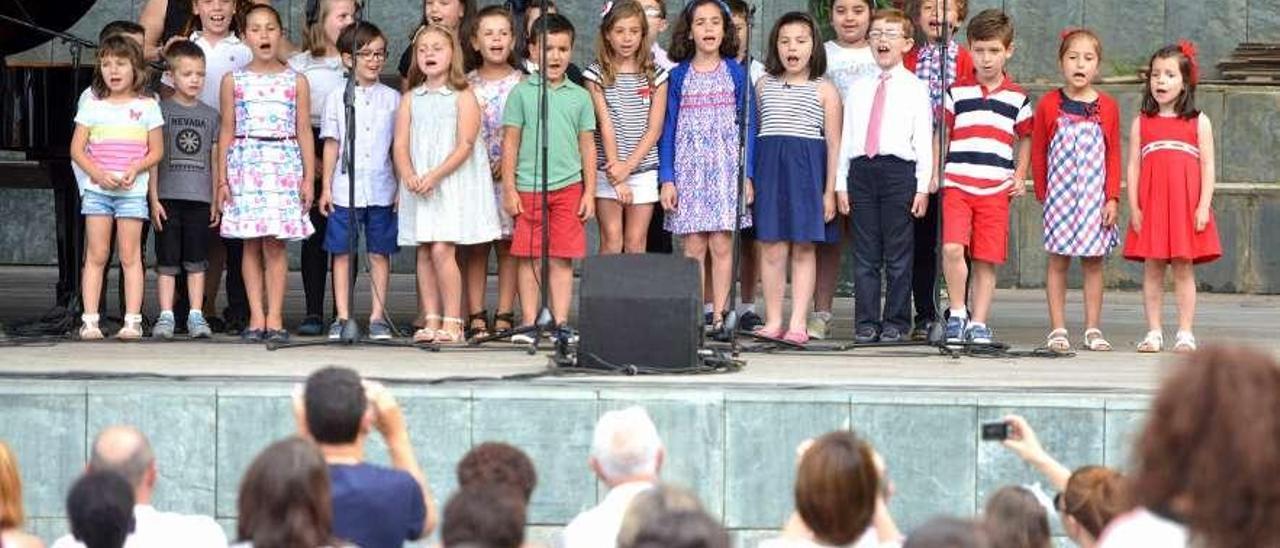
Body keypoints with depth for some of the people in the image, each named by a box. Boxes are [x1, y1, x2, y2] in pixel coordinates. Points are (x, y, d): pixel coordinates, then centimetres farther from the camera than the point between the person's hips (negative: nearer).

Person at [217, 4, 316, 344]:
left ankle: (274, 319, -3)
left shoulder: (296, 81, 6)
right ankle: (256, 319, 4)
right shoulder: (234, 81, 7)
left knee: (275, 244, -5)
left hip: (284, 164, -1)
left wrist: (308, 178, 2)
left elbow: (304, 132, 7)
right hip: (245, 163, 1)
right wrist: (222, 178, 3)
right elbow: (227, 131, 8)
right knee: (251, 244, 1)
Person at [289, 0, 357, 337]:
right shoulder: (300, 65, 4)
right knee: (315, 234, 0)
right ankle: (313, 312, 2)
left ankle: (343, 312, 6)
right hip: (312, 153, -1)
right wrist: (308, 160, -9)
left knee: (345, 236, 2)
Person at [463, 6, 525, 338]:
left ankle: (504, 316, 3)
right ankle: (476, 316, 3)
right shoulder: (467, 85, 8)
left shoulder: (521, 83, 3)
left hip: (510, 173, -1)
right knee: (474, 247, 1)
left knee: (508, 247, 0)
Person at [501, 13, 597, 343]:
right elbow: (510, 142, 4)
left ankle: (561, 324, 4)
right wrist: (509, 189, -1)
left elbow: (587, 147, 11)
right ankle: (529, 323, 6)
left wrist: (589, 192, 6)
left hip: (568, 188, 1)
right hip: (528, 188, -1)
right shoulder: (521, 93, 4)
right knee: (528, 259, 1)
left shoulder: (579, 97, 9)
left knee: (562, 260, 1)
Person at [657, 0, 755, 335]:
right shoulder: (678, 76, 6)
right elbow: (668, 128, 6)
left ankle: (718, 316, -1)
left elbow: (748, 126, 5)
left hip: (726, 168, -1)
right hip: (689, 168, 1)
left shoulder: (736, 73, 5)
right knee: (693, 247, -2)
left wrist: (747, 175, -2)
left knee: (722, 245, -4)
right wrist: (667, 179, -2)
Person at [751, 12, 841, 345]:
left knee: (803, 249, -1)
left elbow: (833, 142, 2)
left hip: (808, 168, -2)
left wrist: (830, 190, -4)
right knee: (772, 249, 0)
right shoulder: (765, 85, 12)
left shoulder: (824, 90, 4)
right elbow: (754, 131, 14)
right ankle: (773, 322, 4)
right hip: (769, 167, 2)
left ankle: (798, 323, 0)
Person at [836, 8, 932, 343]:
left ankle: (896, 322, 7)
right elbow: (846, 137, 14)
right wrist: (842, 184, 8)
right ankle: (866, 322, 8)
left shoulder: (915, 89, 4)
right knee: (864, 255, 4)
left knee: (898, 254, 0)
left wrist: (923, 187, -6)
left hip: (899, 169, -3)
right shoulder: (858, 89, 15)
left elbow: (924, 139, 0)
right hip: (861, 169, 3)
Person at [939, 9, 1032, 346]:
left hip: (996, 190, 1)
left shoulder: (1017, 98, 8)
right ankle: (957, 312, -2)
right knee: (952, 249, -18)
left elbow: (1025, 138, 19)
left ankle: (978, 323, 9)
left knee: (987, 261, 1)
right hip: (956, 185, -1)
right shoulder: (957, 93, 7)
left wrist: (1020, 176, 8)